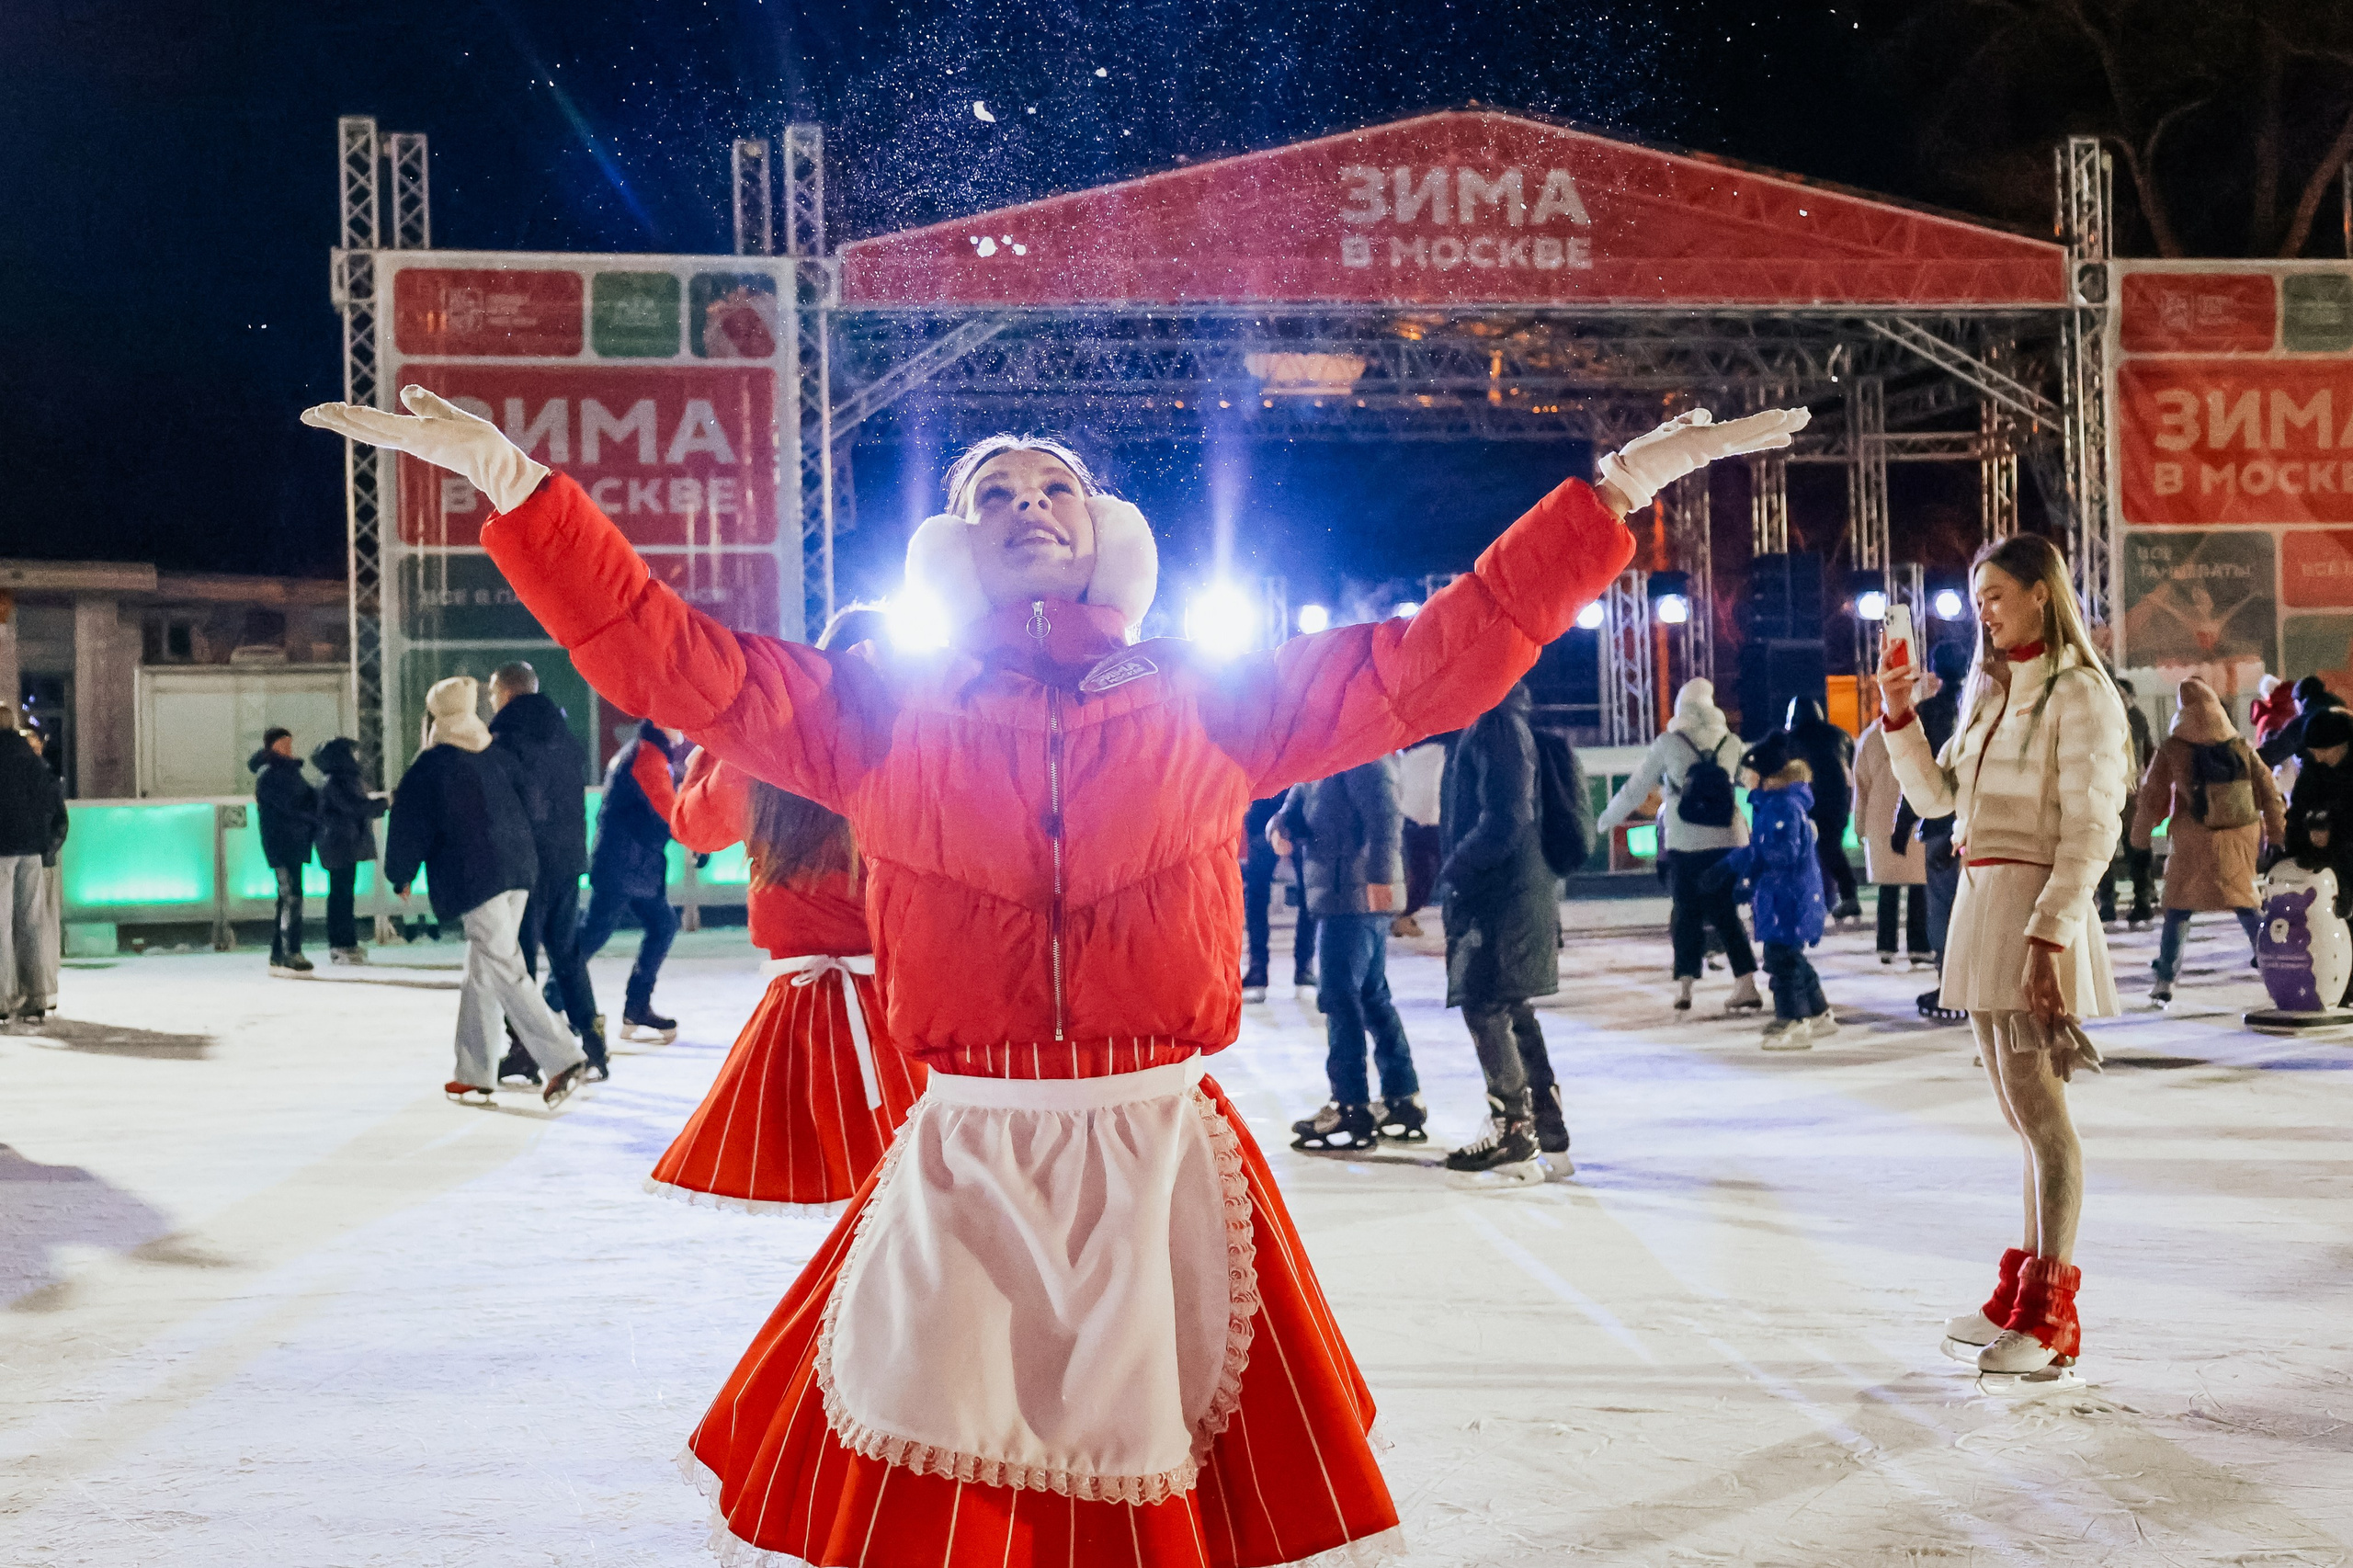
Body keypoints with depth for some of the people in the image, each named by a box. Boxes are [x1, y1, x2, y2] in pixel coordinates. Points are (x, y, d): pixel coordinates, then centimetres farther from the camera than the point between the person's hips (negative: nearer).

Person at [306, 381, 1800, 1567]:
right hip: (962, 1170, 0)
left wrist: (1622, 485, 5)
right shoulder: (878, 706, 7)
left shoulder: (1212, 700, 7)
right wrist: (504, 473, -2)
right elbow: (658, 653, 4)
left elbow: (1444, 659, 7)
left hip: (1164, 1166, 0)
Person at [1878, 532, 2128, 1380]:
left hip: (2034, 909, -8)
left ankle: (2049, 1315, -3)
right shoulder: (1993, 693, 18)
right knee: (2025, 1112, 13)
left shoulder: (2079, 694, -9)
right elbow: (1934, 795, 19)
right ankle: (2022, 1294, 19)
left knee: (2039, 1109, -7)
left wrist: (2048, 937, -22)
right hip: (1981, 902, 9)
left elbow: (2090, 829, -15)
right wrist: (1899, 717, 4)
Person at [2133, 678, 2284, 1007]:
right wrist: (2277, 838, 14)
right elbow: (2270, 794, 6)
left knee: (2178, 910, 4)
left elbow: (2153, 796, -1)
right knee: (2247, 907, 14)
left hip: (2192, 844, -2)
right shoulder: (2242, 748, 2)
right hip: (2239, 842, 2)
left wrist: (2140, 835, 11)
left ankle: (2164, 981, 1)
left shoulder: (2171, 750, -6)